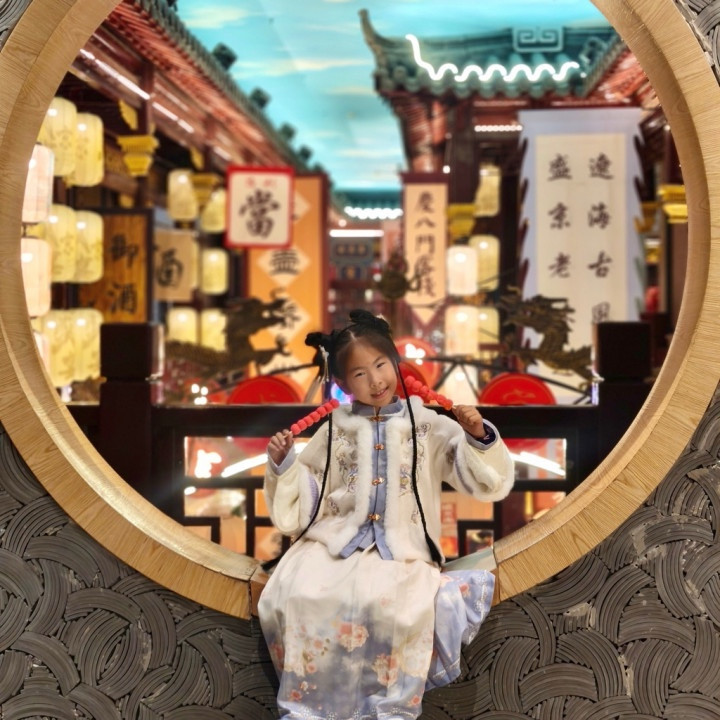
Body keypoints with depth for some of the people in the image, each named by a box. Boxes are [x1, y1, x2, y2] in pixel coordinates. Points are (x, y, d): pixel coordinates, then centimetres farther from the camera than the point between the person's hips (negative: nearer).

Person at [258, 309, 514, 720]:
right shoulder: (335, 431, 12)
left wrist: (478, 437, -16)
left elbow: (489, 483, 1)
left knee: (397, 605, -35)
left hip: (402, 551, -2)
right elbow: (301, 502, 15)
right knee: (299, 594, -27)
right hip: (335, 541, 2)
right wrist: (283, 464, -2)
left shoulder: (428, 426, 7)